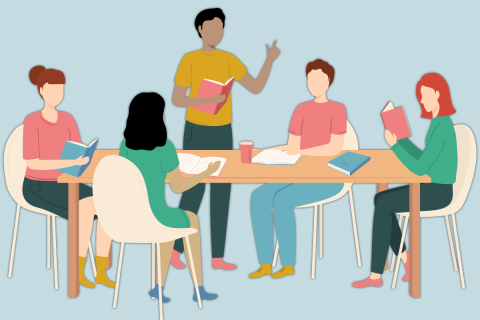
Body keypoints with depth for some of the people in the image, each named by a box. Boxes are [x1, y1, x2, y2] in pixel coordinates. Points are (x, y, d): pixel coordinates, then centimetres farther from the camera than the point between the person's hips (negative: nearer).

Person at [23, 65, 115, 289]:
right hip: (38, 187, -6)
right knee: (88, 208, -30)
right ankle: (78, 271, -17)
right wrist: (71, 162, -32)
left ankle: (101, 272, -13)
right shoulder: (32, 121, -17)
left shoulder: (67, 119, 4)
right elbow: (32, 163, -24)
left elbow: (81, 155, 5)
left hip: (63, 184, 6)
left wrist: (83, 157, -21)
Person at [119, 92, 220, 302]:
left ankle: (160, 286, 32)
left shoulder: (126, 144, 1)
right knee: (192, 220, 28)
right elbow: (178, 187, -8)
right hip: (153, 218, -6)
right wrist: (208, 172, 7)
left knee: (176, 218, 37)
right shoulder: (164, 147, -17)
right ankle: (199, 288, 37)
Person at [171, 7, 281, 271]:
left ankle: (217, 256, 10)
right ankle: (176, 249, 13)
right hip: (196, 132, -5)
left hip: (223, 133, 5)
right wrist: (205, 101, -24)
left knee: (222, 191, 3)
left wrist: (270, 60, -8)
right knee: (194, 189, -6)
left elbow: (256, 88, 4)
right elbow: (176, 100, -9)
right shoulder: (189, 60, -8)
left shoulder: (229, 60, 6)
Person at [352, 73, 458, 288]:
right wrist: (400, 137, 17)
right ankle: (407, 261, 7)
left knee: (383, 204, -13)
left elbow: (419, 169, -25)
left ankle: (376, 275, -7)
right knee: (380, 199, 4)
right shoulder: (440, 122, 10)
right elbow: (425, 159, 20)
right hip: (433, 188, 10)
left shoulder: (442, 127, -23)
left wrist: (394, 145, -17)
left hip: (438, 192, -10)